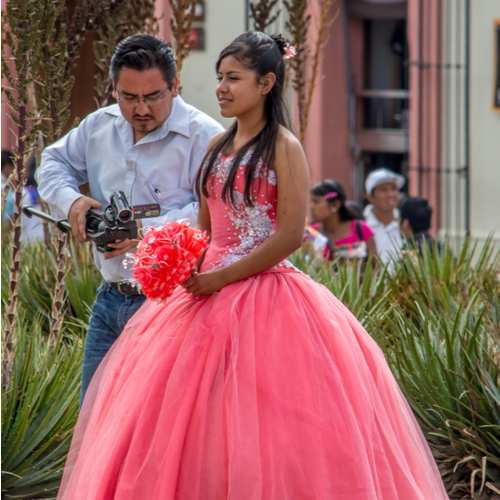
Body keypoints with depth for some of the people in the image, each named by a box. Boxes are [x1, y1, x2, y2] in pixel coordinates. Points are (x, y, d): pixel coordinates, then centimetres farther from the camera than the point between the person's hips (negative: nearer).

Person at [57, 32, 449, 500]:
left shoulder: (283, 147, -8)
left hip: (266, 296, -7)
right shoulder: (218, 146, 13)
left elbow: (290, 235, -15)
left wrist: (221, 277, -15)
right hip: (210, 295, 7)